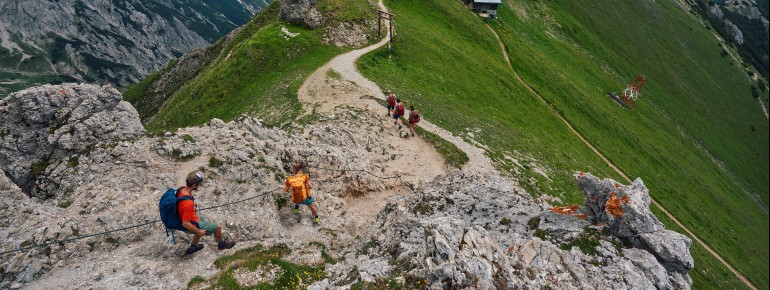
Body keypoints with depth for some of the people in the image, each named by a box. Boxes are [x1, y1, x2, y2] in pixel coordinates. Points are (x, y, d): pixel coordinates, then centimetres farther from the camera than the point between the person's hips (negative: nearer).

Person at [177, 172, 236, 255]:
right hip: (190, 225, -8)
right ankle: (221, 244, 36)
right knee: (217, 227, 7)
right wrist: (198, 231, -16)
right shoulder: (188, 203, -39)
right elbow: (185, 223, -31)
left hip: (188, 218, 8)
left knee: (205, 224, 32)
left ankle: (192, 247, 47)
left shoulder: (182, 189, -13)